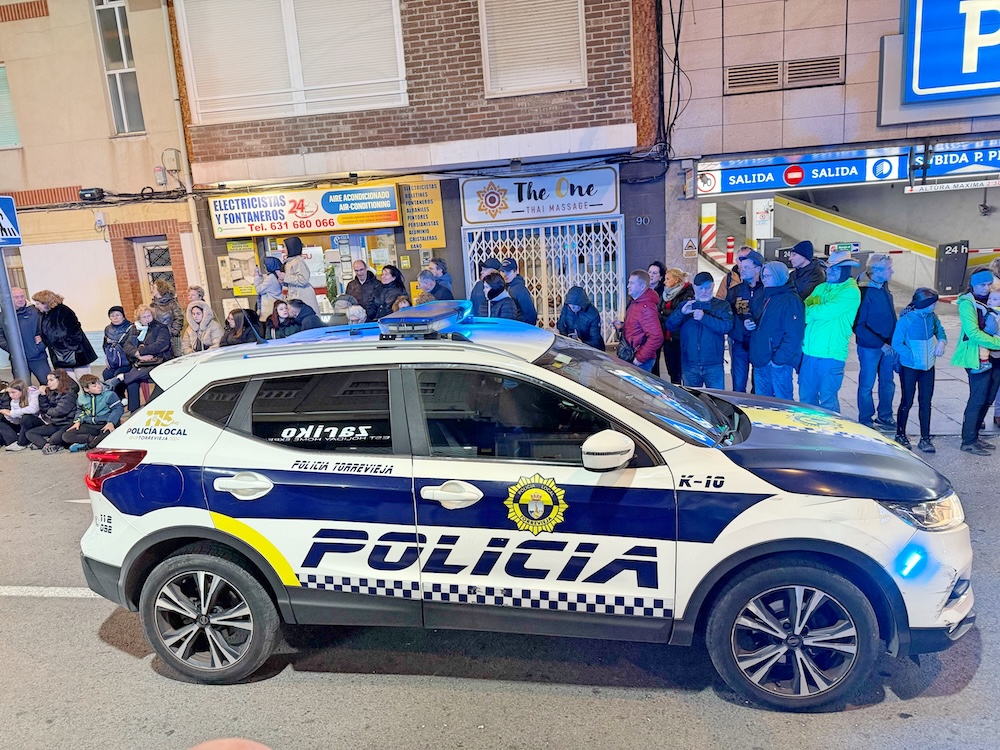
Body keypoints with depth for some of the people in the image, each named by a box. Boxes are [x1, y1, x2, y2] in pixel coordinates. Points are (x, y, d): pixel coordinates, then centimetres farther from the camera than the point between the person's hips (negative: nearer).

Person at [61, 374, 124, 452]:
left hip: (105, 425, -5)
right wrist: (77, 421, 6)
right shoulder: (82, 397, 6)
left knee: (109, 434, -41)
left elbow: (118, 408, -11)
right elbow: (79, 410, 25)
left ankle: (87, 446, -21)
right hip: (89, 425, 5)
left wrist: (111, 423, -23)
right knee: (66, 436, -13)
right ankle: (95, 439, -23)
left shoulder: (109, 394, -10)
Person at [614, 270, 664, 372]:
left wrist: (640, 358, -21)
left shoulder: (646, 307, -20)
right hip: (630, 358, 10)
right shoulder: (635, 303, 13)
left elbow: (656, 338, -27)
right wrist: (622, 326, 7)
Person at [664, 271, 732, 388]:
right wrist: (681, 312, -16)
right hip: (689, 365, 2)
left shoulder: (722, 305, 5)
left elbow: (727, 326, -11)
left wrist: (704, 317, -21)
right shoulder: (685, 305, 12)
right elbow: (669, 326, 2)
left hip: (714, 365, -2)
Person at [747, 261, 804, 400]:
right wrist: (748, 324, 3)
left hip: (778, 363, -8)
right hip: (760, 361, 8)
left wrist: (778, 359, -21)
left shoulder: (791, 301, -12)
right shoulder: (763, 297, 14)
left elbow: (793, 335, -19)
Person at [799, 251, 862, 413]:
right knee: (806, 396, 14)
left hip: (830, 354, -7)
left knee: (827, 400, 0)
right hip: (809, 351, 7)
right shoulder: (821, 288, 15)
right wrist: (817, 312, -15)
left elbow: (828, 311, -19)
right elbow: (805, 306, 5)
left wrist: (809, 311, -3)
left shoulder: (851, 291, -8)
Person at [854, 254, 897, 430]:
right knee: (867, 384, 6)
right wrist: (880, 344, -19)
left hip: (888, 346, 7)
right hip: (869, 347, -7)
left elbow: (890, 318, 13)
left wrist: (894, 343, 6)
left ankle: (885, 416, 33)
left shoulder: (884, 290, 5)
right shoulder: (865, 293, -18)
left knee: (888, 382, 17)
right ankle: (865, 420, 20)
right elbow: (858, 326, -19)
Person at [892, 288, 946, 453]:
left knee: (926, 403, 8)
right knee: (907, 402, 7)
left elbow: (939, 330, 17)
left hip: (928, 367, 5)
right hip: (909, 367, -5)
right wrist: (914, 357, -22)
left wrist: (941, 341, -4)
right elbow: (897, 344, -16)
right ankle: (900, 434, 25)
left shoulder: (931, 317, -1)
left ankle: (925, 439, 17)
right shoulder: (905, 320, -17)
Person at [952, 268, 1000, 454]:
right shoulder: (967, 303, -10)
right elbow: (973, 333, -19)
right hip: (978, 357, -8)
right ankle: (968, 441, 5)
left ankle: (973, 435, 23)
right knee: (978, 399, -4)